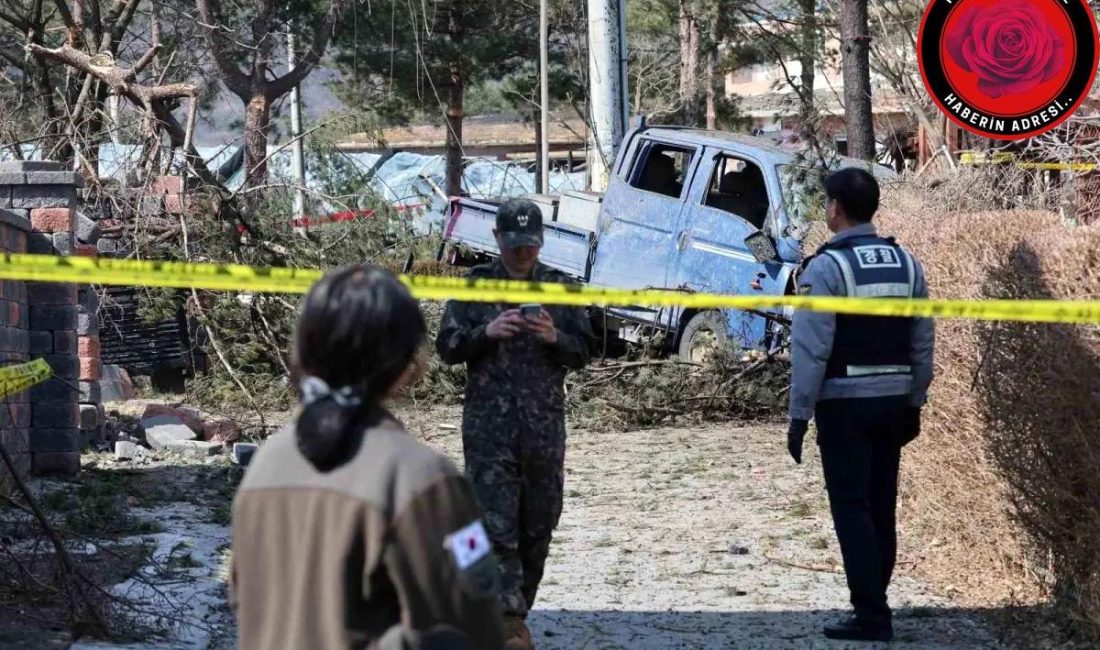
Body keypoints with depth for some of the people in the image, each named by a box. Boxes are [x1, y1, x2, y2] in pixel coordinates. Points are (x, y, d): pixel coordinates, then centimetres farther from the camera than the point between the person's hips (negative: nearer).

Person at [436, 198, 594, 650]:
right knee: (497, 524, -9)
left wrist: (555, 338, -13)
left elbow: (582, 351, 8)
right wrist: (486, 332, -15)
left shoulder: (560, 288, 8)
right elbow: (446, 346, 2)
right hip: (489, 425, -2)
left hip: (546, 426, 2)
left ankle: (518, 611, 22)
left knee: (538, 525, 8)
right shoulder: (476, 286, 4)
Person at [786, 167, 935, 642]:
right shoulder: (906, 263, 7)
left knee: (852, 508, -2)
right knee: (881, 507, 13)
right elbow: (922, 344, 9)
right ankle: (873, 606, 21)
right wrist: (914, 404, 17)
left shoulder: (826, 266, -12)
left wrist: (799, 415, -11)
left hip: (845, 403, -6)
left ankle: (871, 616, -6)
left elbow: (810, 349, -15)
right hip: (893, 401, 6)